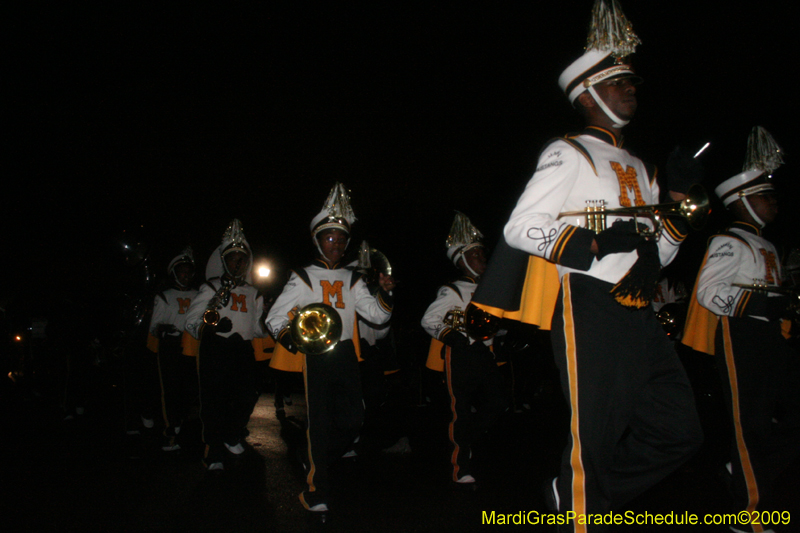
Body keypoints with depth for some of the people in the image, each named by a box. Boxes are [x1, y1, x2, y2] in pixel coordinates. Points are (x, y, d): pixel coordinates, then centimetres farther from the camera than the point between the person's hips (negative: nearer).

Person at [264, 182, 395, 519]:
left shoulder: (352, 280, 16)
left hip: (346, 353, 4)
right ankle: (316, 494, 5)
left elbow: (378, 315, 10)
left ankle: (315, 461, 31)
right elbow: (275, 318, 1)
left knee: (353, 419, 4)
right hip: (316, 355, -4)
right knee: (319, 421, -5)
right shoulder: (303, 278, 5)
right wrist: (289, 338, -20)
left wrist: (385, 293, -11)